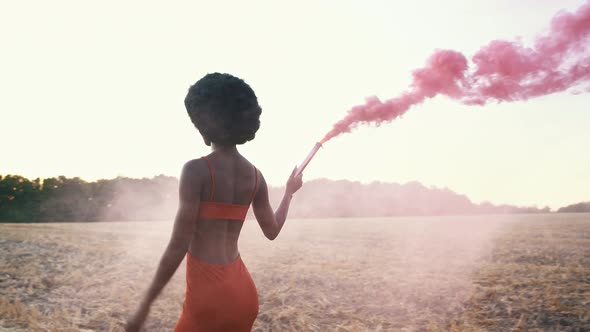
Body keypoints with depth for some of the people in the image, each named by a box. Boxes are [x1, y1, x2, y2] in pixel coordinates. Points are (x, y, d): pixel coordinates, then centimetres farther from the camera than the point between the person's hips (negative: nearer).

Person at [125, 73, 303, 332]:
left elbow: (178, 247, -15)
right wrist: (289, 191, 35)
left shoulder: (196, 170, -13)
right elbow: (272, 231, 19)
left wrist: (145, 305, -6)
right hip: (242, 292, 7)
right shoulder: (255, 175, 6)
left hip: (209, 294, -7)